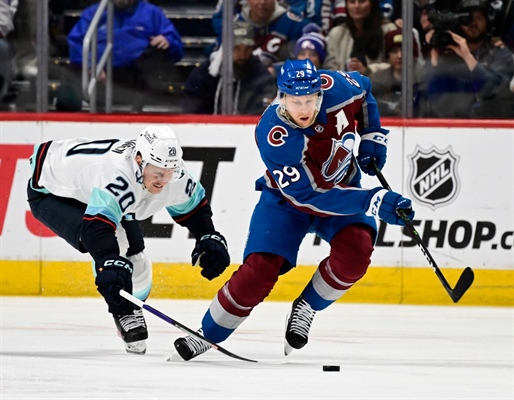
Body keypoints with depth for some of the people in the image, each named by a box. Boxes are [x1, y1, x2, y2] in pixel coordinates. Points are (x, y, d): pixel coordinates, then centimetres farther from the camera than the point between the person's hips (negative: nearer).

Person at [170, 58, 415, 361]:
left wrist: (372, 137, -3)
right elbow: (307, 197, -36)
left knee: (356, 249, -25)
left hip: (341, 186, 3)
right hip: (286, 197, -3)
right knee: (260, 269, -16)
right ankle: (208, 335, 4)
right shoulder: (272, 135, -35)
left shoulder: (334, 87, -24)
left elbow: (364, 93, 4)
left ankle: (306, 309, 0)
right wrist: (373, 201, -42)